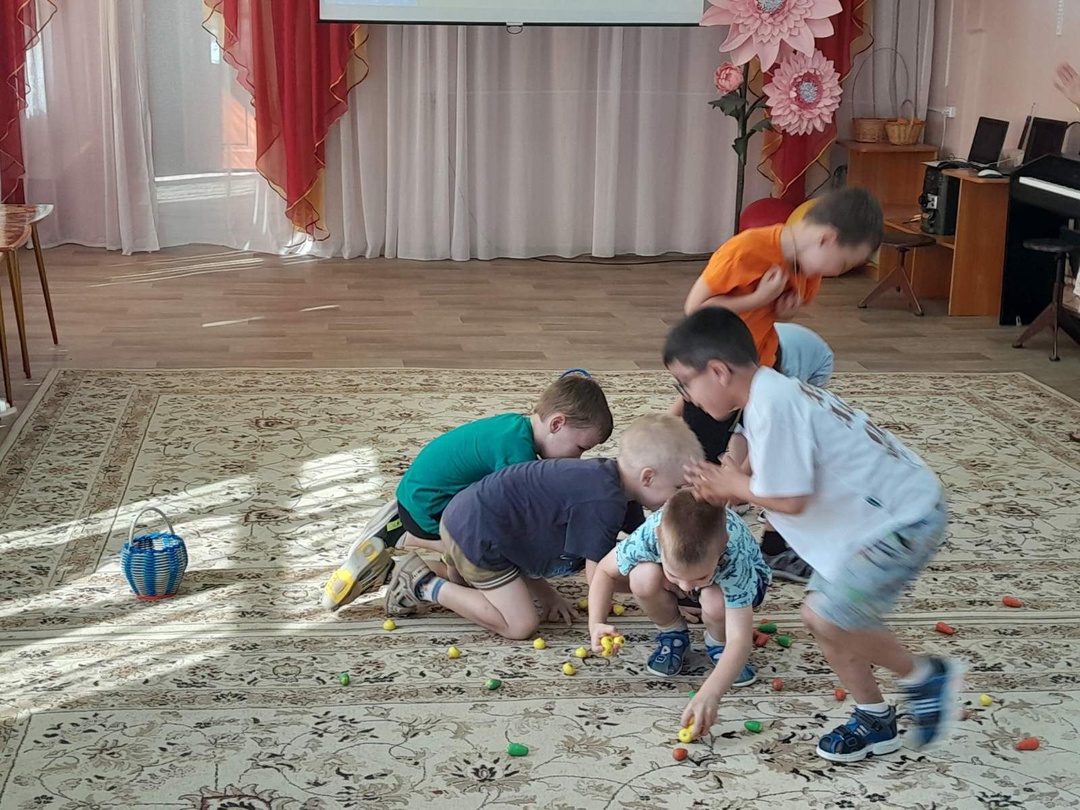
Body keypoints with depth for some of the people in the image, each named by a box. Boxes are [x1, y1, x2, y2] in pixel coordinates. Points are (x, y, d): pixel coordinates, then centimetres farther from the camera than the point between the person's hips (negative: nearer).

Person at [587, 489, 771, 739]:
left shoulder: (734, 555, -43)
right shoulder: (650, 534, -37)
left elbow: (741, 639, -46)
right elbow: (605, 571, -17)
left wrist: (709, 694, -60)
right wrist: (596, 624, -33)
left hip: (743, 575, -2)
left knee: (716, 603, -37)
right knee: (643, 578, -31)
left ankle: (718, 644, -2)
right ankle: (672, 636, -1)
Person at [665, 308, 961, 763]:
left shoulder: (771, 407, -24)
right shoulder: (772, 394, 9)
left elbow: (791, 499, -24)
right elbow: (785, 475, 11)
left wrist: (735, 485, -7)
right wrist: (728, 489, -5)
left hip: (904, 518, -10)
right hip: (877, 514, 10)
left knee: (828, 617, -14)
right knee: (822, 613, 10)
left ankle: (924, 677, 7)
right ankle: (874, 720, 23)